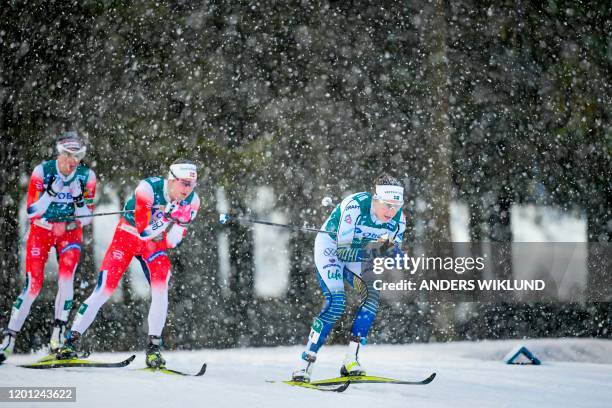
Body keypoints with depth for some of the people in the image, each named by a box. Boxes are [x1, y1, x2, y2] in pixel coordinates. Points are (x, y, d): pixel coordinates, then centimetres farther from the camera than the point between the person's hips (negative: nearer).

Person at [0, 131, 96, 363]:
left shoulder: (86, 176, -10)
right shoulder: (43, 171, -16)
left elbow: (85, 219, -4)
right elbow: (31, 212, -18)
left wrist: (79, 199, -22)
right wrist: (51, 192, -29)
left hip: (70, 232, 1)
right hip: (41, 230, -1)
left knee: (66, 278, -21)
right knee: (33, 286, -11)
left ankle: (58, 335, -11)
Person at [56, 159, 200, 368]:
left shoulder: (192, 201, -15)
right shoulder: (148, 188, -29)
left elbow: (171, 243, -10)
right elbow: (144, 231, -31)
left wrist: (181, 222, -29)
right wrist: (170, 215, -40)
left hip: (155, 243, 3)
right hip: (128, 235, -3)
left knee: (160, 289, -19)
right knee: (104, 290, -11)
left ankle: (154, 347, -9)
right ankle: (72, 339, -1)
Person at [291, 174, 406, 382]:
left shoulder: (398, 219, -17)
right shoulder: (354, 206, -35)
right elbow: (343, 251, -35)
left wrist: (391, 250, -31)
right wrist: (373, 249, -48)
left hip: (356, 252, 6)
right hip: (330, 246, -6)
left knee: (372, 296, -17)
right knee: (336, 303, -23)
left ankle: (351, 361, -12)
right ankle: (305, 363, -18)